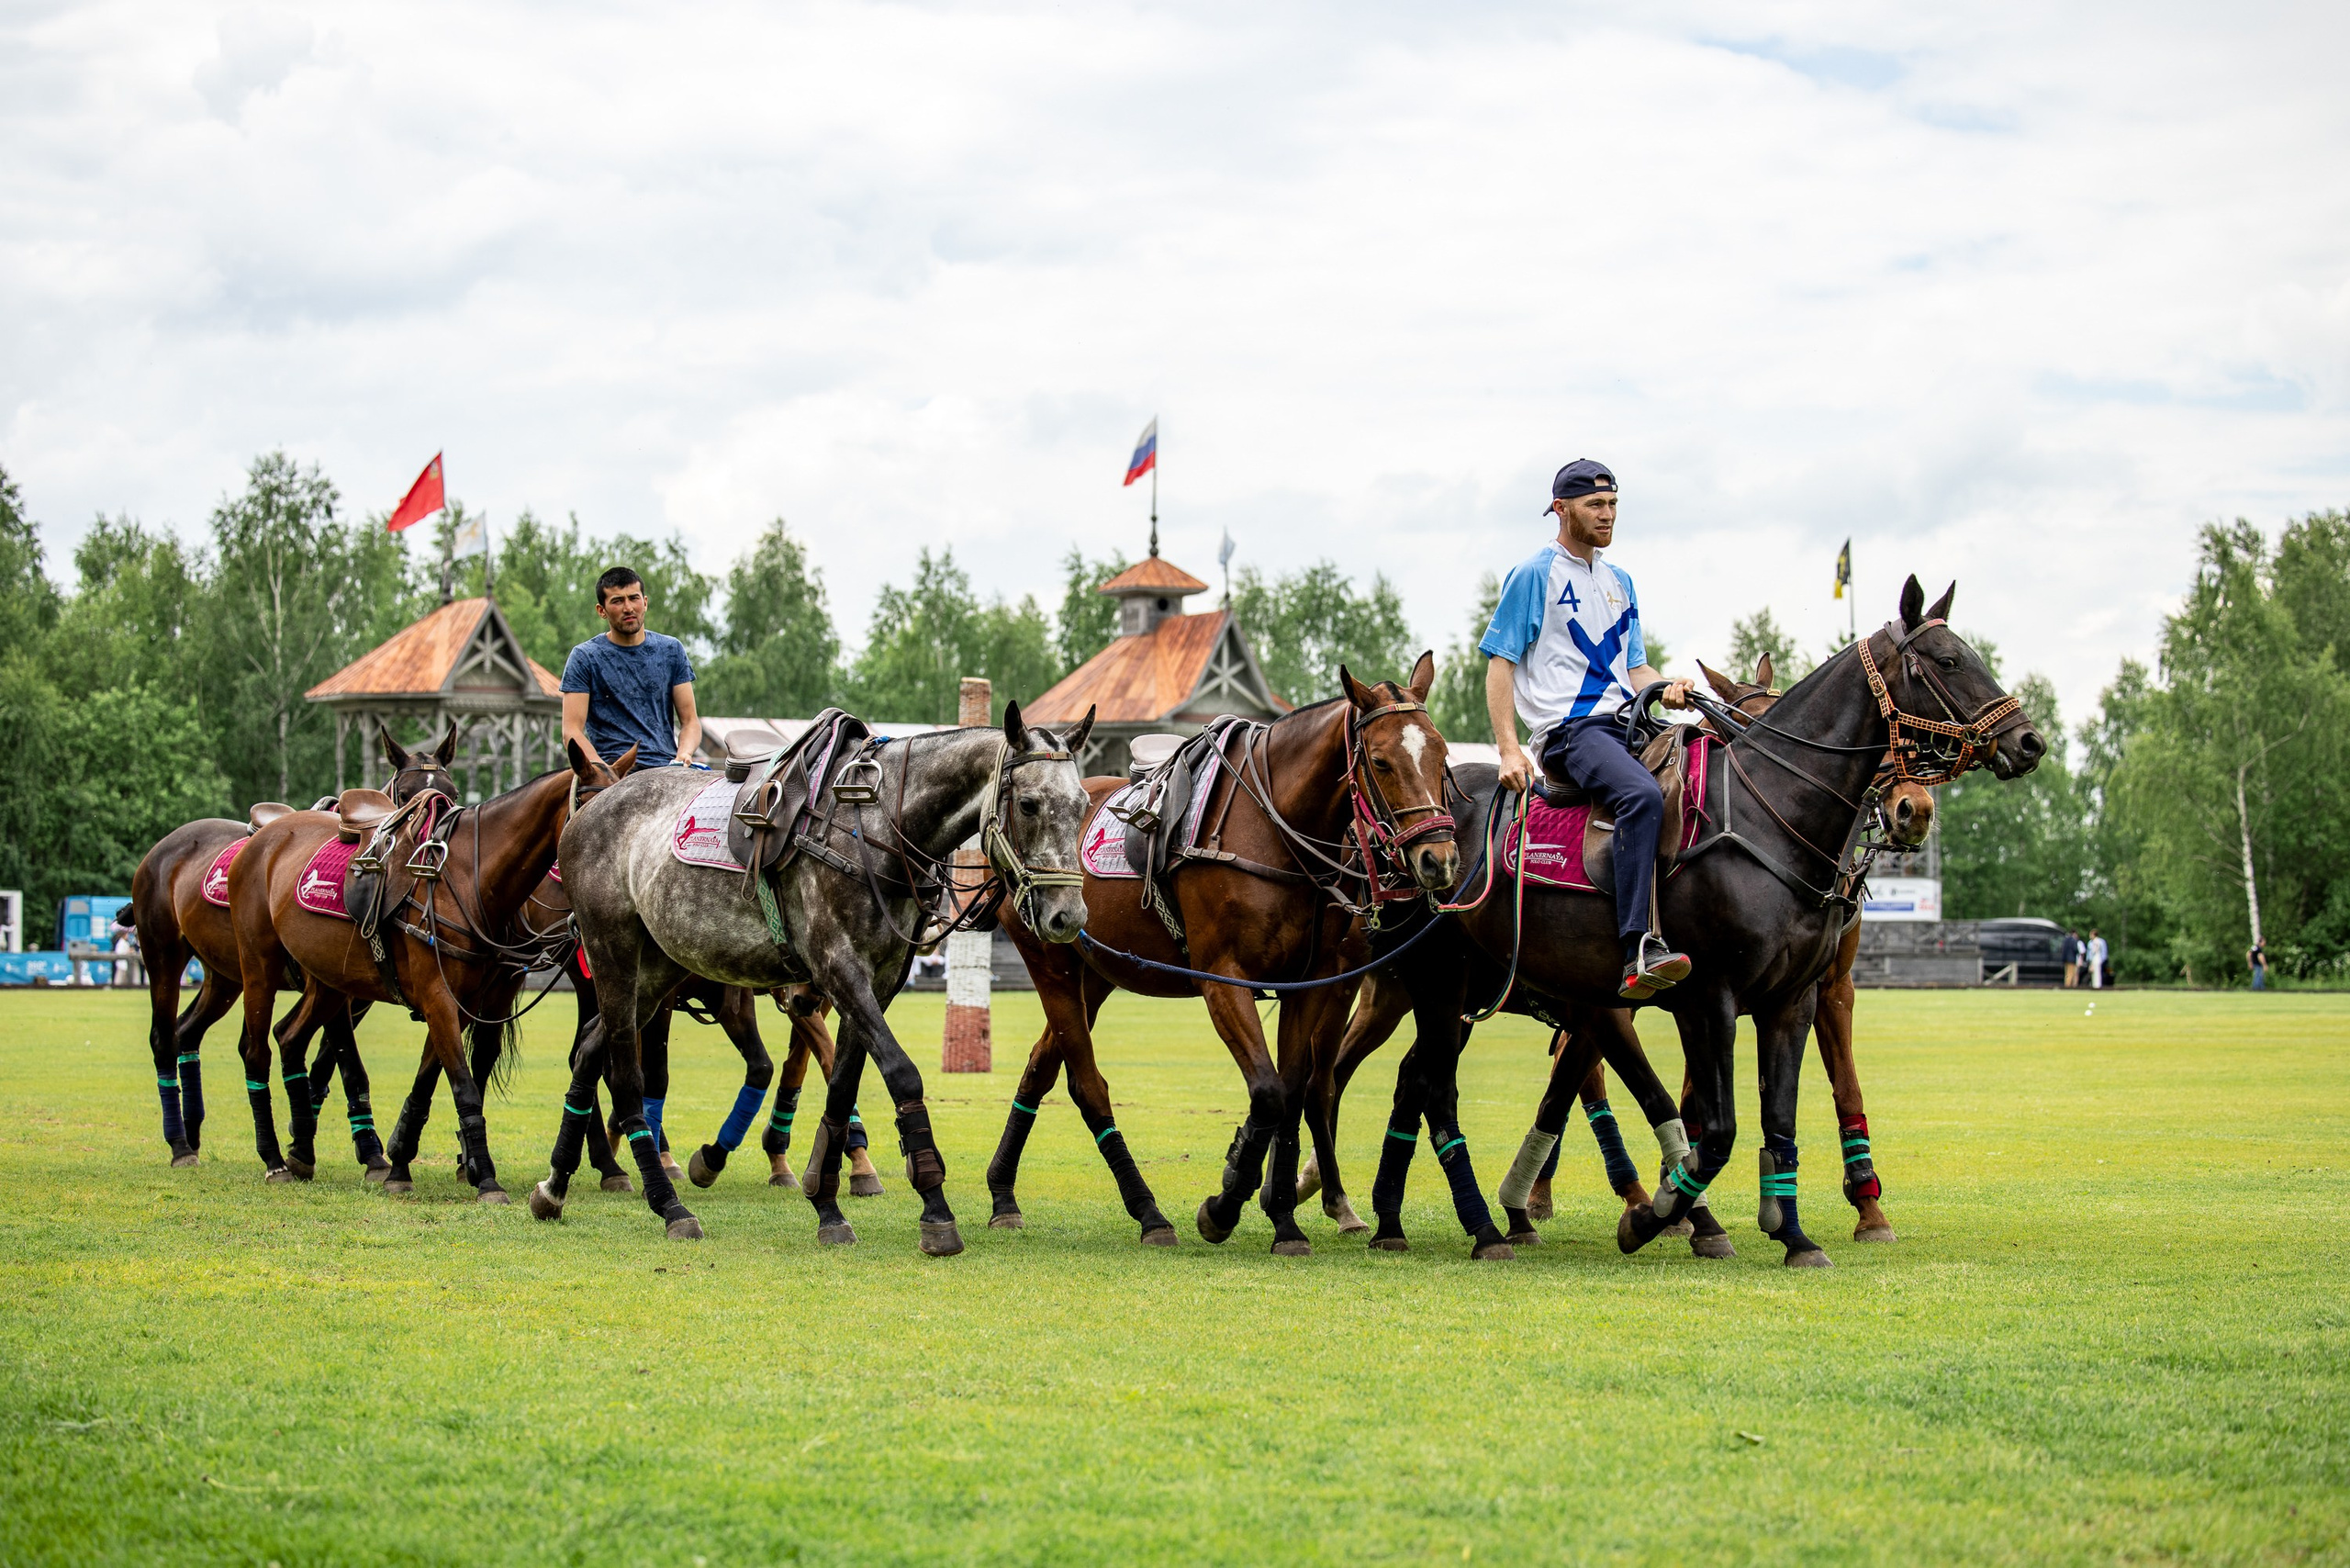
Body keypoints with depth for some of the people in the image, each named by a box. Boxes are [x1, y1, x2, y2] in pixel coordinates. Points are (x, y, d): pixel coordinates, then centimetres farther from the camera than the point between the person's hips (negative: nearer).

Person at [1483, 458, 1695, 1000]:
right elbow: (1500, 664, -1)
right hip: (1569, 729, -8)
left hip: (1626, 724, 8)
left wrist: (1666, 689, 2)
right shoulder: (1533, 575, 2)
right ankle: (1638, 950, -43)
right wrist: (1509, 749, -11)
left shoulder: (1619, 581, 24)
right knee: (1642, 795, -35)